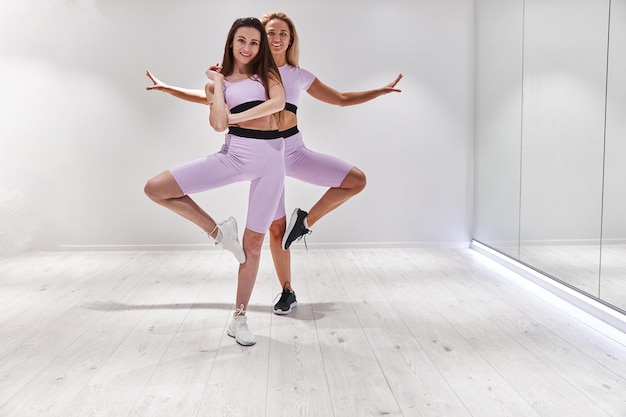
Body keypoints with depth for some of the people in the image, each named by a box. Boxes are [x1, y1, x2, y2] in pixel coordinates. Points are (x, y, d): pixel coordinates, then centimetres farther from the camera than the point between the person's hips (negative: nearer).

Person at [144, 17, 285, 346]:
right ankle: (218, 231, 1)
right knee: (155, 188, -14)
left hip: (269, 158, -1)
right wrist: (217, 82, -1)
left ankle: (239, 319, 16)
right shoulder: (216, 82, 10)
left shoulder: (267, 73, 12)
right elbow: (219, 125, -7)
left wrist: (236, 117, -8)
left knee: (254, 241, 3)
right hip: (233, 153, 1)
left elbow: (278, 102, -11)